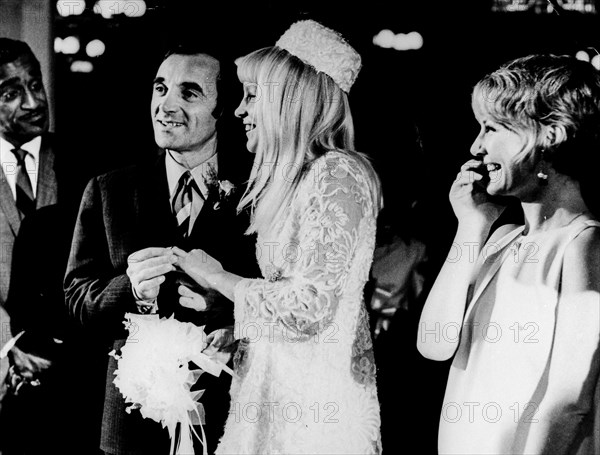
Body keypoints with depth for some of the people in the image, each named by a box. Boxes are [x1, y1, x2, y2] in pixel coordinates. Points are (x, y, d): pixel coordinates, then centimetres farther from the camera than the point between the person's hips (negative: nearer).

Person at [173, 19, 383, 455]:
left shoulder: (337, 174, -14)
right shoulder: (287, 179, 12)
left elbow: (308, 306, -21)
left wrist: (216, 276, -9)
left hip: (318, 405, -8)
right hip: (273, 392, 8)